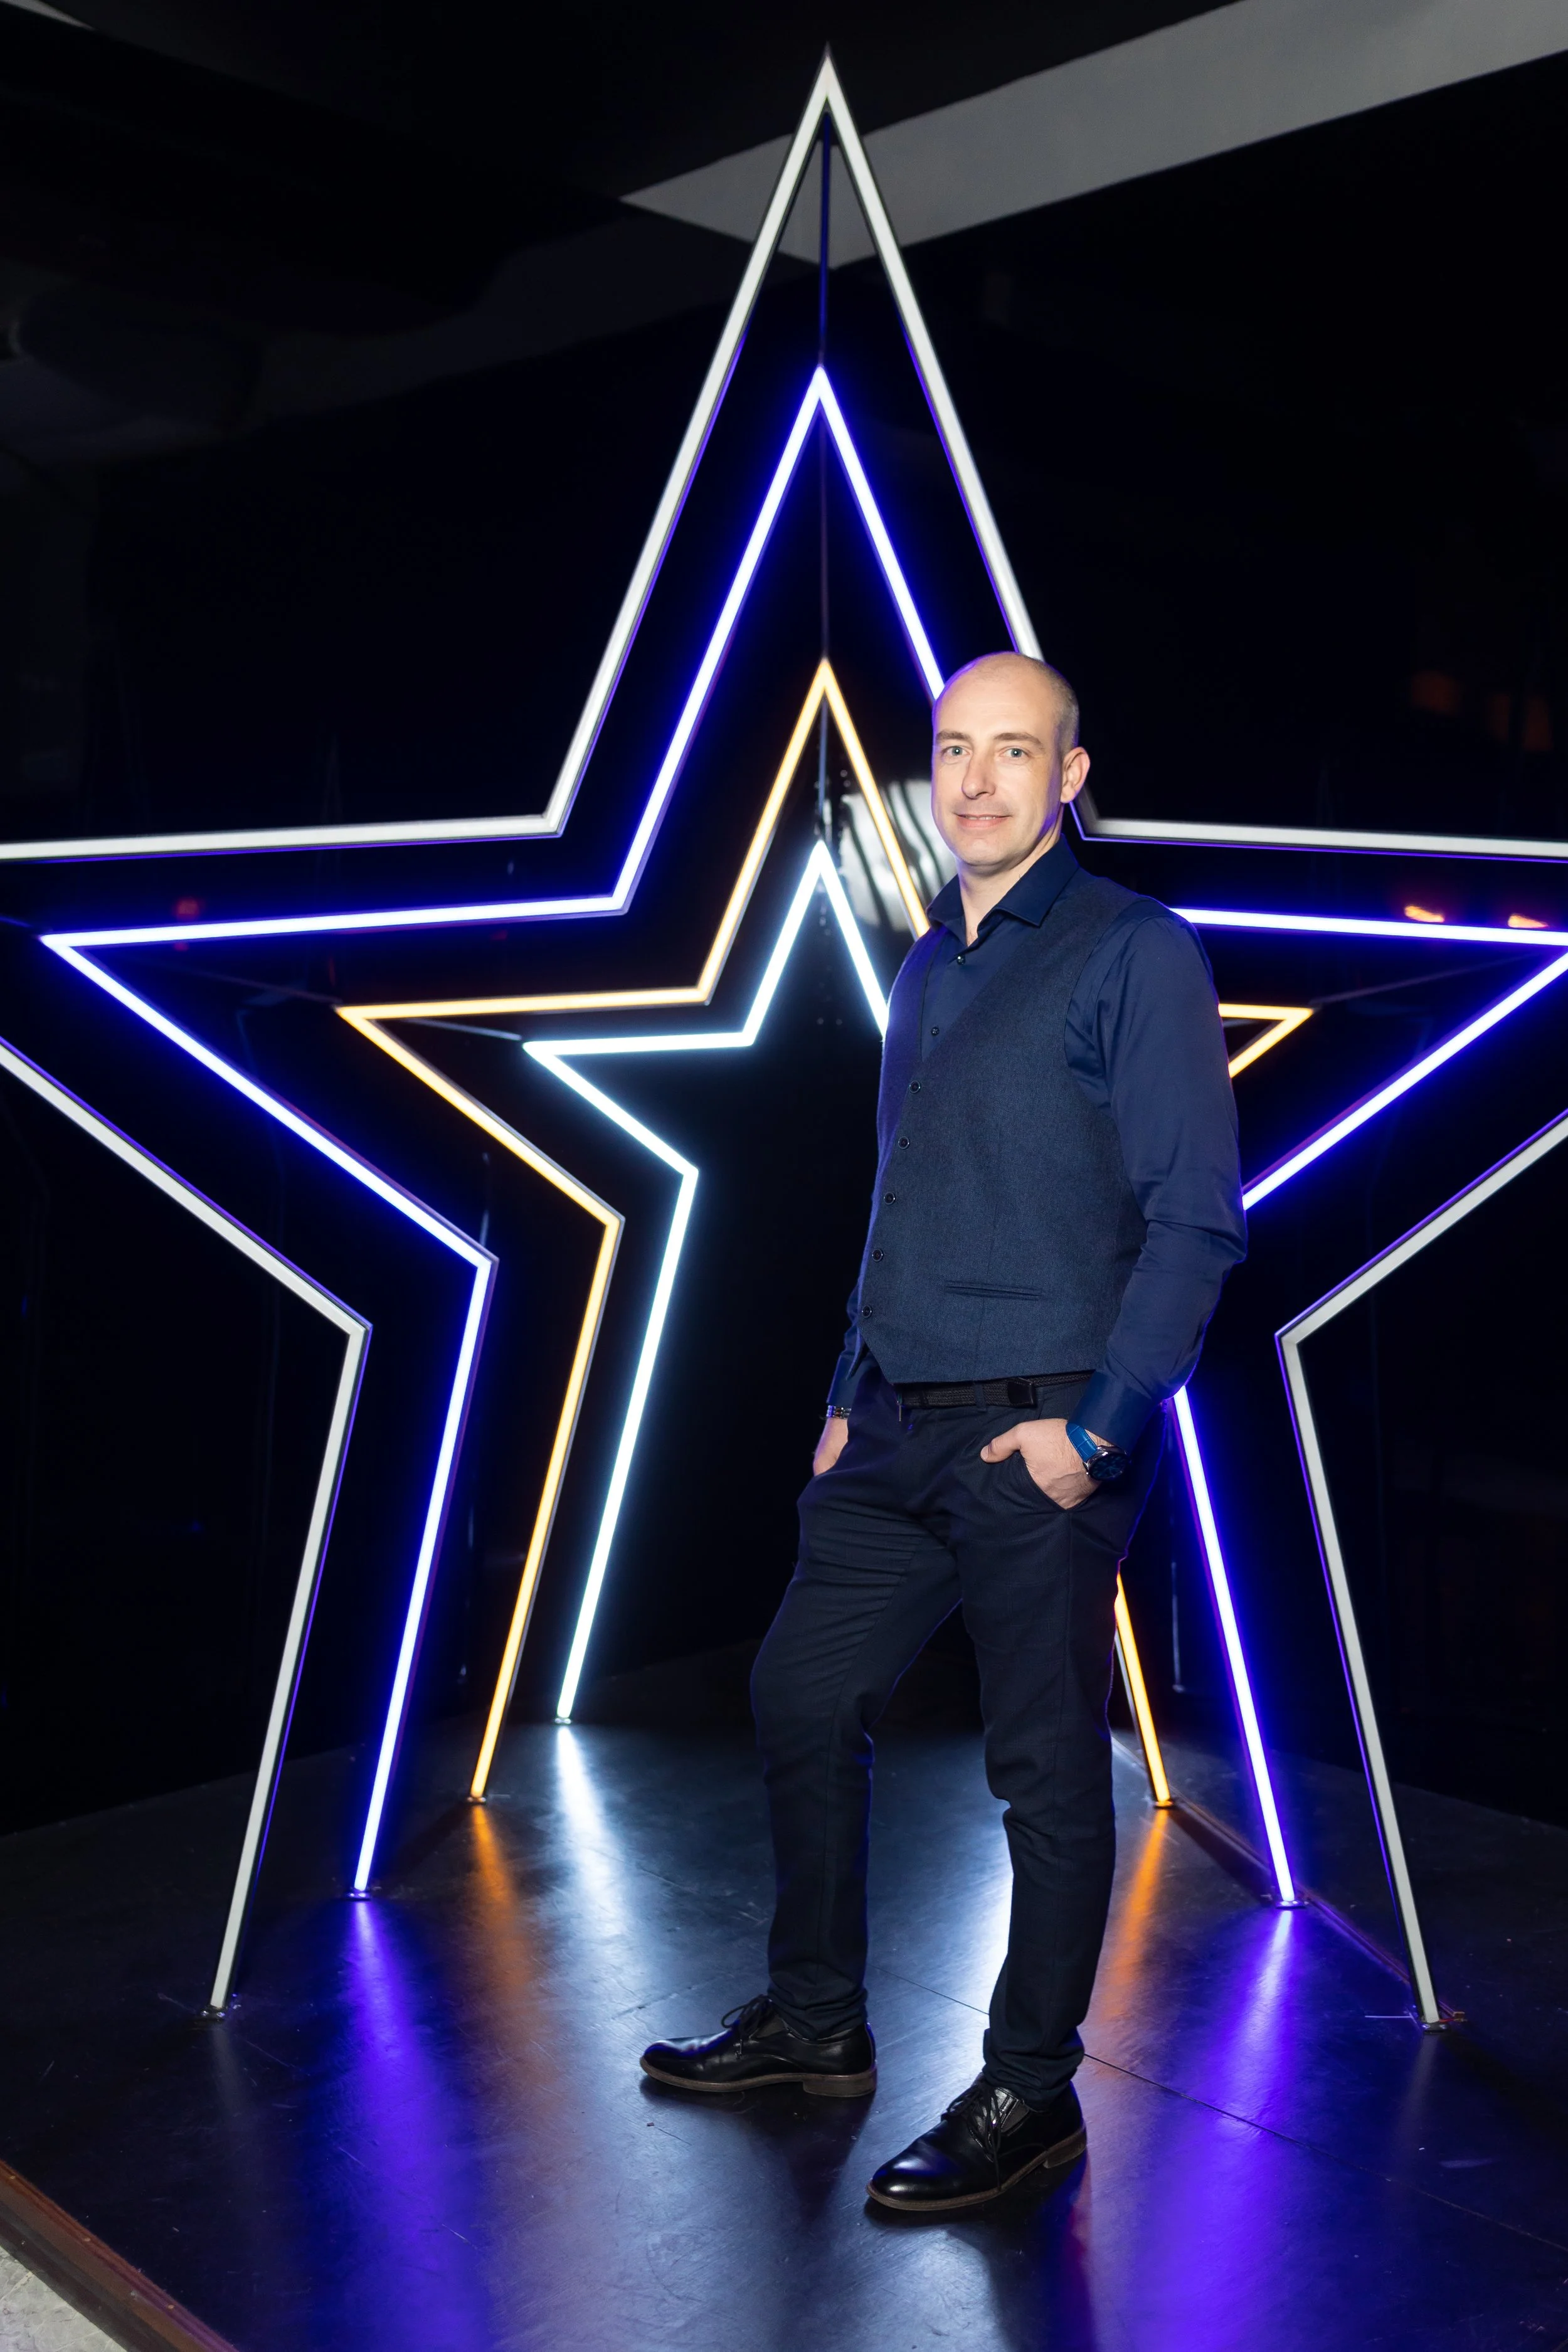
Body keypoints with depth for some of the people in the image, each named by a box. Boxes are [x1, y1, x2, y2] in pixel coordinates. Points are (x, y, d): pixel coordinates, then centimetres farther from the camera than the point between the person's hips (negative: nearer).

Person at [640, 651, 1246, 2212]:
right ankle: (814, 2023, 31)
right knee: (803, 1698, 13)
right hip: (900, 1433, 8)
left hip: (1042, 1441, -8)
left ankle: (1030, 2093, 18)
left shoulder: (1134, 954, -8)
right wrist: (850, 1394, 17)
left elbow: (1195, 1222, -12)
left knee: (1046, 1767, 2)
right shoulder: (929, 969, 15)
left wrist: (1095, 1427, -17)